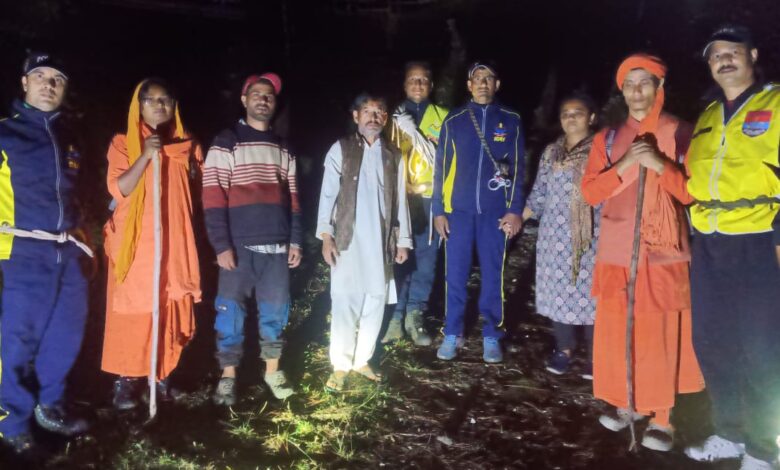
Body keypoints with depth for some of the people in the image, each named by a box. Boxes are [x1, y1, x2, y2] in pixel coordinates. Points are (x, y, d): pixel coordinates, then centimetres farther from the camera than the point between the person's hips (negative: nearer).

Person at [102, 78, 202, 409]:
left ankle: (163, 375, 19)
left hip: (175, 242, 3)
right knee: (133, 311, -1)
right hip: (135, 243, -2)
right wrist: (146, 156, -19)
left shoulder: (188, 146, 10)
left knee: (171, 310, 5)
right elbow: (117, 190, -10)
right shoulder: (123, 143, 2)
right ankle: (125, 380, 10)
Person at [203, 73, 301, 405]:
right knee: (231, 311, 2)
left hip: (276, 246, 4)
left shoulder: (283, 149, 16)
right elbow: (213, 198, -7)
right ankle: (228, 377, 15)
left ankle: (272, 371, 22)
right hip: (239, 245, -4)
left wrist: (295, 241, 8)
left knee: (275, 310, 8)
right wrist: (222, 245, -14)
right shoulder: (226, 143, 0)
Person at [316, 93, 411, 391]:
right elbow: (328, 194, -2)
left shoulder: (394, 156, 11)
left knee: (376, 301, 7)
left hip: (381, 241, 3)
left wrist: (402, 241, 9)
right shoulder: (341, 149, 2)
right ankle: (341, 366, 8)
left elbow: (400, 201, 12)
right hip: (348, 239, -3)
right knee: (345, 302, -3)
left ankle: (362, 359, 21)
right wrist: (326, 236, -10)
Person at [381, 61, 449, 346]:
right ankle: (397, 316, 9)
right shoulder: (395, 117, 11)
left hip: (430, 198, 1)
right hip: (399, 197, 0)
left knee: (425, 257, 4)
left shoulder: (443, 117, 11)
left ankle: (414, 315, 15)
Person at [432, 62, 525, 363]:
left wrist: (516, 210, -4)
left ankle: (491, 336, 18)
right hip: (459, 210, 0)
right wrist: (438, 210, 1)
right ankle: (452, 334, 17)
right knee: (455, 275, 4)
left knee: (493, 276, 6)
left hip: (495, 211, 0)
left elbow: (518, 167, 4)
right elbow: (441, 167, 5)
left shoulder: (511, 121, 5)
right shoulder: (454, 120, 5)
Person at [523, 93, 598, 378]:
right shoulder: (551, 152, 12)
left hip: (590, 237, -3)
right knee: (558, 291, 6)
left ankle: (594, 356, 11)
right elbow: (539, 194, 13)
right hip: (555, 235, 4)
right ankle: (563, 349, 20)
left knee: (589, 291, -1)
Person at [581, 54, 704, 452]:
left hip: (662, 249, -2)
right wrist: (624, 164, -11)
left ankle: (662, 416, 7)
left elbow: (692, 192, 0)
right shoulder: (608, 137, 11)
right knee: (616, 327, 4)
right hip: (617, 249, 3)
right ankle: (626, 402, 19)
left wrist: (661, 165, -16)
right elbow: (590, 192, 3)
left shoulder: (678, 133, 4)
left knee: (660, 330, -3)